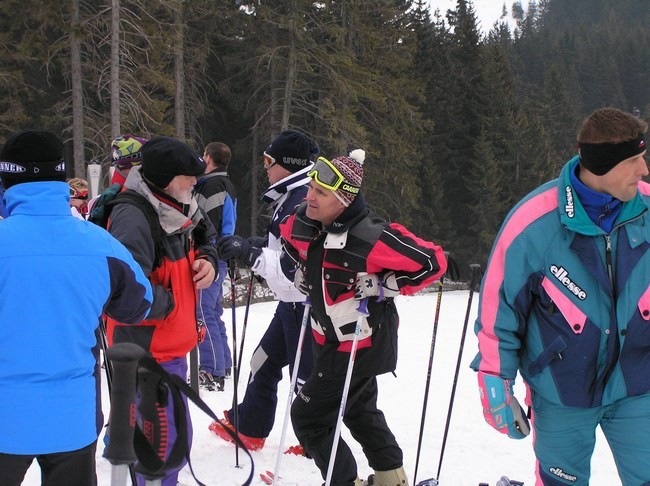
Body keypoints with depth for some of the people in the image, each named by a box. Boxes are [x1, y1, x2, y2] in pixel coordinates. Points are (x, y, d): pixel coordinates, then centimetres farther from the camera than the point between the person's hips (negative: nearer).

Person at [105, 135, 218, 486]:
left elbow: (203, 240, 23)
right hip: (148, 349, -10)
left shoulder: (176, 207, 5)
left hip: (171, 343, 10)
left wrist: (207, 261, 0)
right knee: (169, 437, -6)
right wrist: (167, 304, -17)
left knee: (170, 430, 23)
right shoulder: (133, 217, -24)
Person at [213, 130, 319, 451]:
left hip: (305, 304, -11)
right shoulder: (290, 196, 10)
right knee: (264, 360, 21)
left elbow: (295, 267, -29)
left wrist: (250, 253, -27)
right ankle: (248, 428, 36)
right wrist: (254, 245, 11)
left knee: (307, 379, 0)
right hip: (292, 302, 11)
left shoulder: (302, 201, -23)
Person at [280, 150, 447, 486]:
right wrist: (304, 272, 9)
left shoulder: (369, 237, -31)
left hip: (360, 344, -9)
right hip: (332, 340, 9)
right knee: (359, 410, 27)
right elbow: (289, 236, 17)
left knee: (308, 417, -3)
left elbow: (432, 261, -26)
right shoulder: (304, 223, -9)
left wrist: (382, 286, -24)